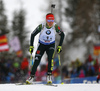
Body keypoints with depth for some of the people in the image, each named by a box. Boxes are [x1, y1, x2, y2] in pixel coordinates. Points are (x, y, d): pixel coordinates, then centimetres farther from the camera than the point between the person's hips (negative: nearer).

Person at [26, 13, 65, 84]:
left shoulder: (55, 27, -21)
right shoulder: (42, 26, -24)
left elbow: (62, 35, -5)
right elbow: (33, 35, -11)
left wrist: (60, 46, -9)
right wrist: (31, 46, -14)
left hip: (51, 45, 0)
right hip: (41, 45, 0)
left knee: (50, 58, -26)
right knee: (37, 60, -10)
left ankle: (49, 75, -20)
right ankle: (32, 76, 1)